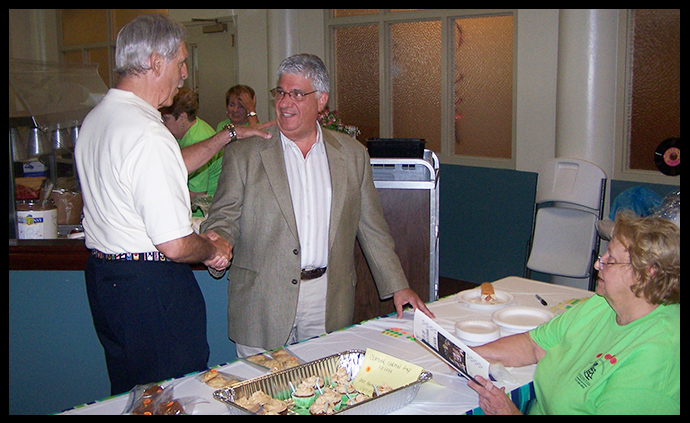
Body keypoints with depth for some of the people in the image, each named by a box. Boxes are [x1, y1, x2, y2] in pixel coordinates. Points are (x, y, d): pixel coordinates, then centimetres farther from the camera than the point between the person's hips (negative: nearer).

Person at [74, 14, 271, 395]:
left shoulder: (96, 118, 7)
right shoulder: (148, 134, -24)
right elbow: (175, 245, -26)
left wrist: (230, 135, 23)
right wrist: (213, 250, -5)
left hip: (103, 276, 10)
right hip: (151, 288, -10)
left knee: (129, 392, 22)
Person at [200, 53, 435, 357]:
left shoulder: (352, 154, 8)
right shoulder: (243, 155, 2)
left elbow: (371, 228, 11)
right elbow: (223, 218, 1)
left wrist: (398, 287, 8)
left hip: (328, 303, 2)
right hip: (263, 304, -1)